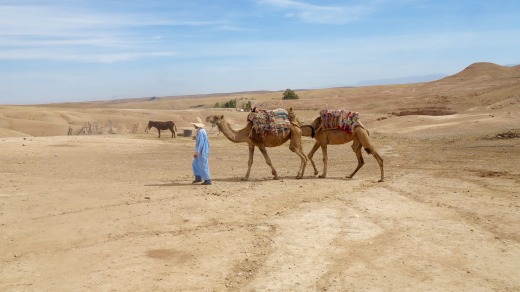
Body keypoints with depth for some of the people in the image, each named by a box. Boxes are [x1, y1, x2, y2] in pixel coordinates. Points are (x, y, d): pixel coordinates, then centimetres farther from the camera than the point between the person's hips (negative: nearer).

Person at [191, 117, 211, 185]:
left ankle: (207, 180, 4)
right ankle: (198, 177, 22)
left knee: (203, 166, -3)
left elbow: (201, 143, -24)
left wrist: (196, 152, -23)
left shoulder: (201, 132, -20)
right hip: (201, 152, 10)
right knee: (195, 164, 16)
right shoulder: (200, 131, 12)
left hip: (202, 152, -10)